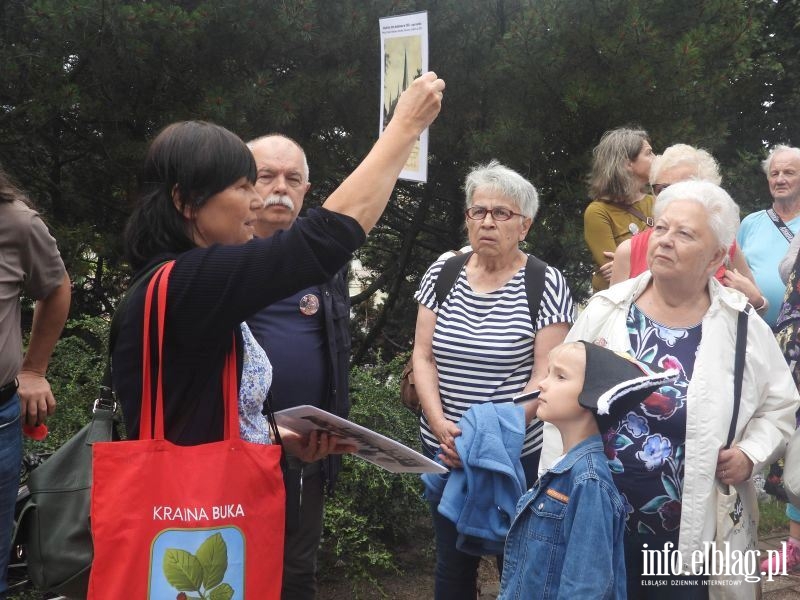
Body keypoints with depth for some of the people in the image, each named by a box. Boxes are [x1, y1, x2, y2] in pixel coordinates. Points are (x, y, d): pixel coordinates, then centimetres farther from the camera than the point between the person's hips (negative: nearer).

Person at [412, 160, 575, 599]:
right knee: (452, 561, 13)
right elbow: (423, 357, 1)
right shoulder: (442, 274, 3)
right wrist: (441, 425, -13)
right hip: (444, 448, 3)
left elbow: (546, 375, -11)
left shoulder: (546, 284, -7)